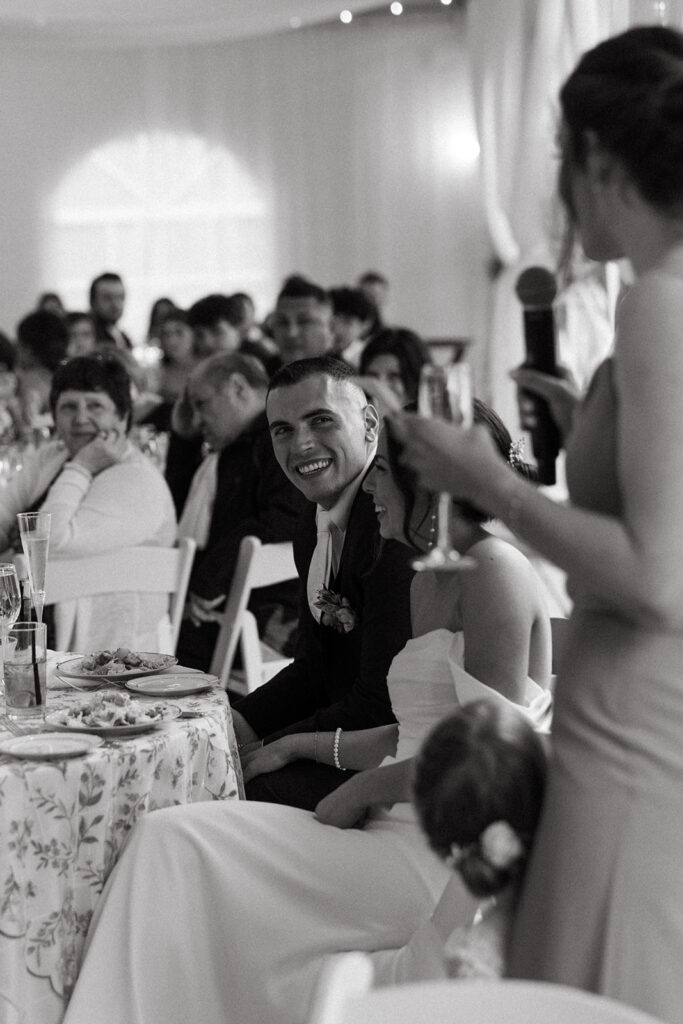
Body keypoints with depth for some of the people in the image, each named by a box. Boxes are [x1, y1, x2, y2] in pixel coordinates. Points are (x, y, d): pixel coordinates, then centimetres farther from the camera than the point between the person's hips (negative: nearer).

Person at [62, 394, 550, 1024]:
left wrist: (362, 790, -9)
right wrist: (308, 746, 15)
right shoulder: (429, 583, 19)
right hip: (407, 833, 9)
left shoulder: (495, 570, -11)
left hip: (446, 854, -9)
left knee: (179, 846, -15)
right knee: (172, 839, -5)